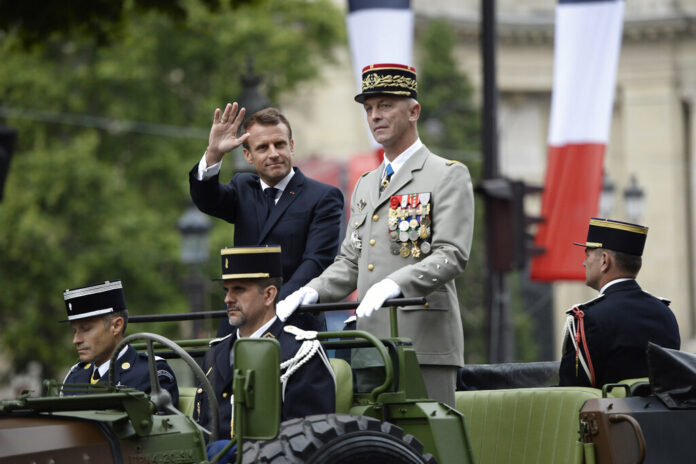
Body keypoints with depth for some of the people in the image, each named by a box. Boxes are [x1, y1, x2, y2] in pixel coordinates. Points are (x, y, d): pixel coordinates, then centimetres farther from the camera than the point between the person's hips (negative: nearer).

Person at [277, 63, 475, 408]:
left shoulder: (448, 176, 1)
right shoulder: (365, 185, 24)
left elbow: (451, 256, -11)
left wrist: (396, 284, -26)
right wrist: (311, 292, 1)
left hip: (425, 343, -7)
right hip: (370, 345, 7)